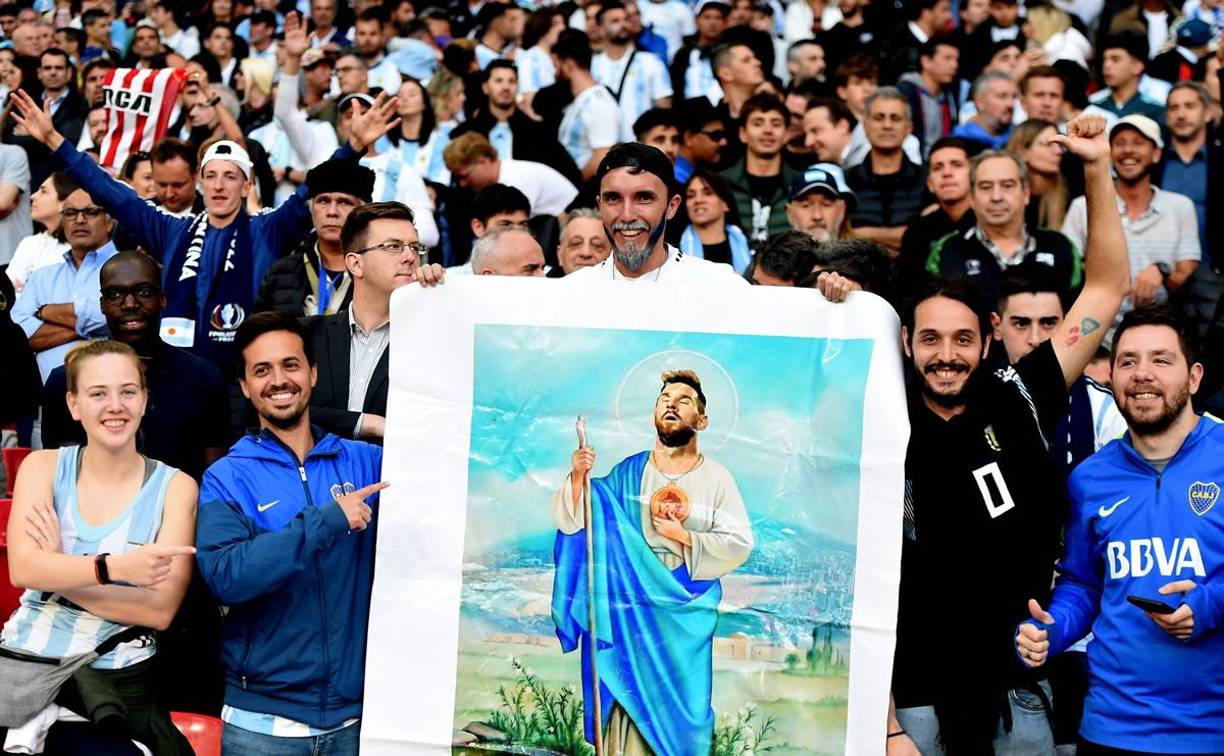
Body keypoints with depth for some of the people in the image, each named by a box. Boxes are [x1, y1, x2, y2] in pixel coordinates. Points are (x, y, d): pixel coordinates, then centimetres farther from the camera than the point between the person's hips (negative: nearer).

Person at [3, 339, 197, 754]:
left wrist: (58, 571, -11)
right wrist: (115, 567, -26)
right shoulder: (43, 467, 5)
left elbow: (161, 608, -9)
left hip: (119, 682, -1)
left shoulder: (175, 487, 0)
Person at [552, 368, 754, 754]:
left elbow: (741, 544, -4)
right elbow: (570, 522, -1)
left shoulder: (718, 479, 1)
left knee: (680, 711, 4)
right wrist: (579, 476, -18)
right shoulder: (627, 473, 3)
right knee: (629, 703, -1)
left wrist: (684, 537, -14)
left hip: (686, 614, 0)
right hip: (631, 609, 0)